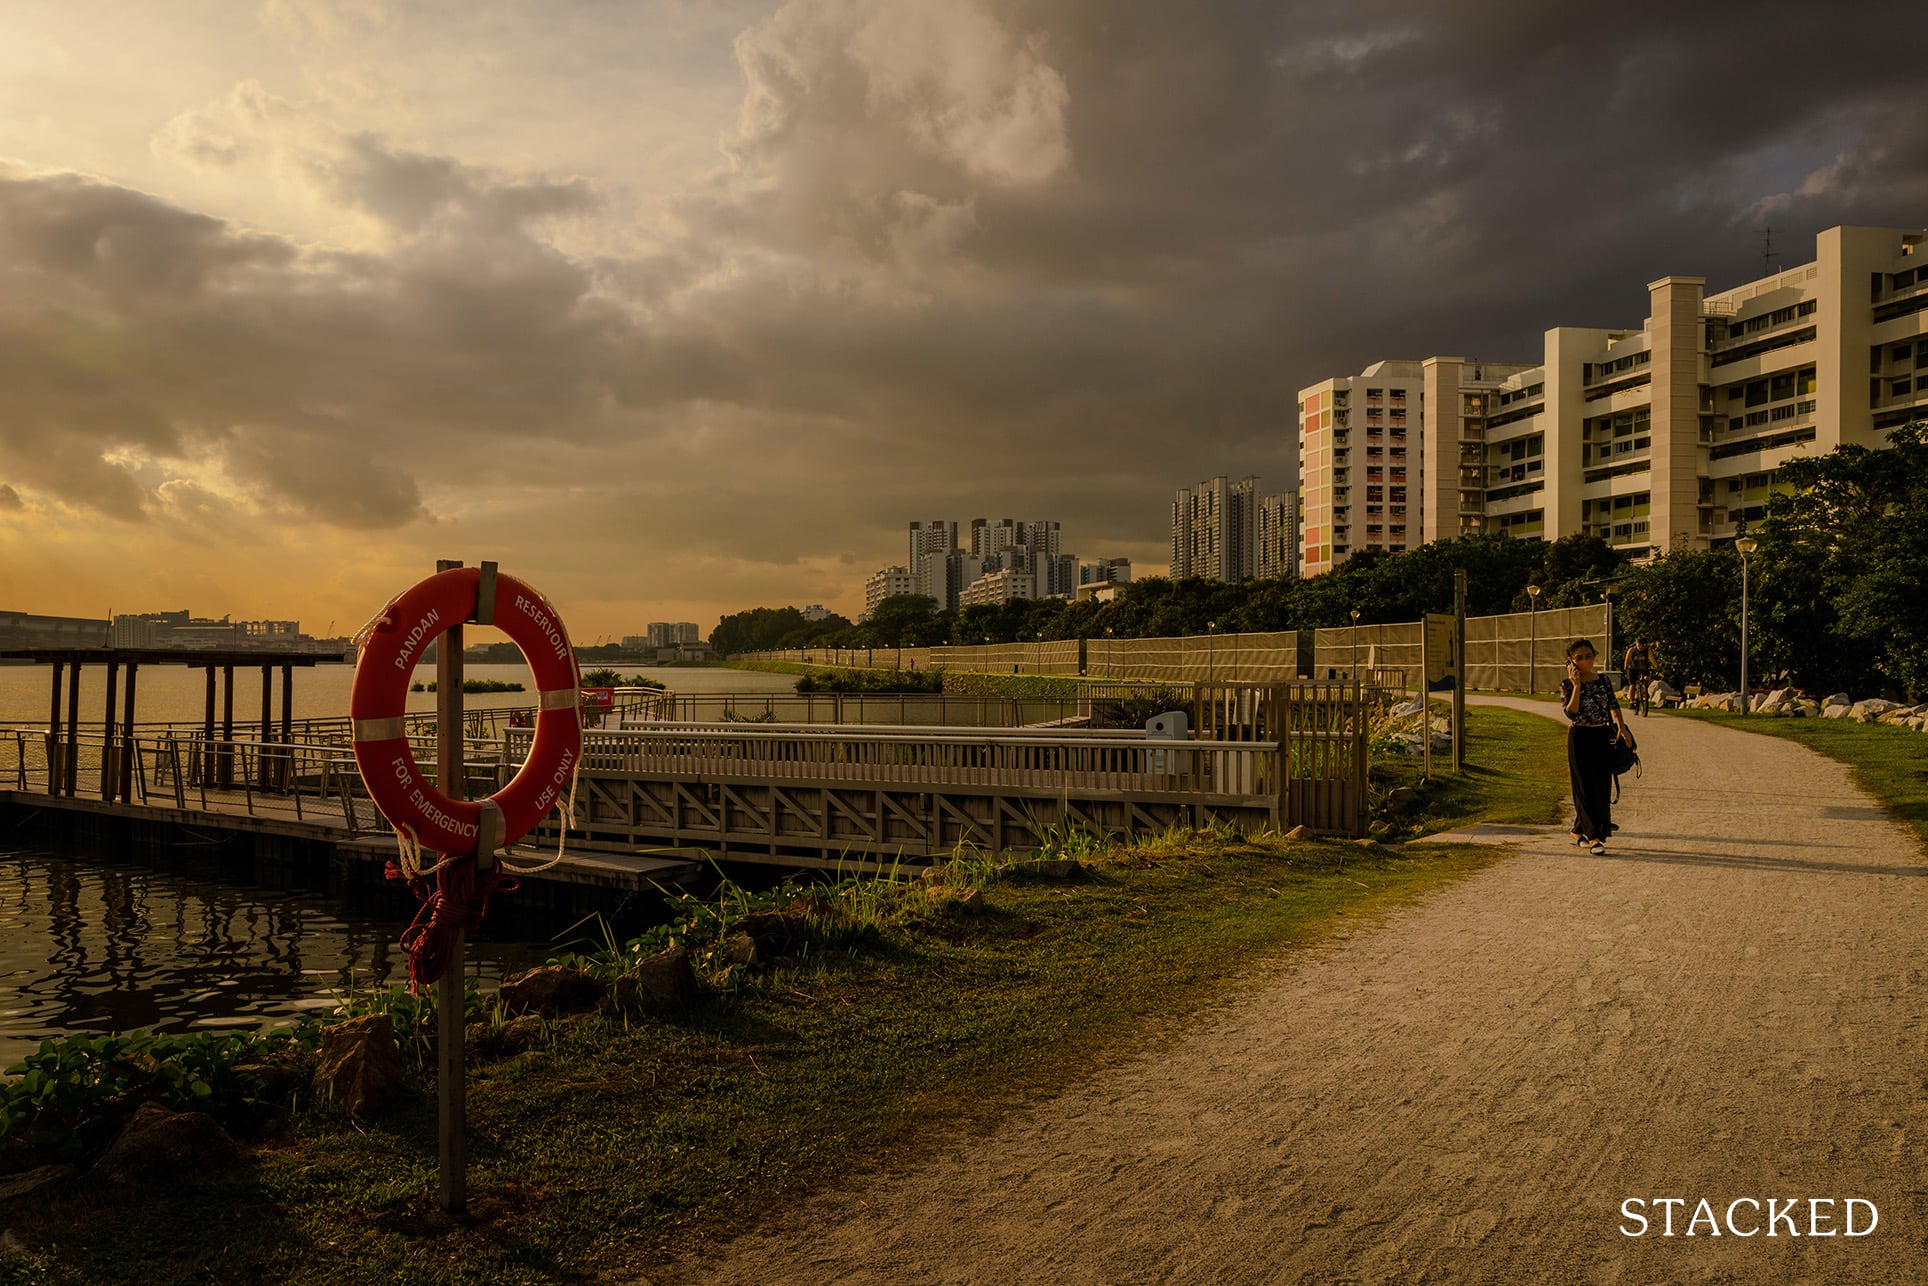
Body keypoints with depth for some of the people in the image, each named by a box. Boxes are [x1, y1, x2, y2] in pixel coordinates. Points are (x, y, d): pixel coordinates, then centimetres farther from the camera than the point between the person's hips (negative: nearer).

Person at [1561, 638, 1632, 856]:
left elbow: (1614, 705, 16)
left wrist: (1622, 728, 5)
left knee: (1602, 787, 7)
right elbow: (1571, 713, -18)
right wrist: (1577, 685, -20)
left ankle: (1579, 831, 21)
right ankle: (1594, 837, -6)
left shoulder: (1604, 681, 5)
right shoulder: (1567, 684, -7)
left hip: (1603, 737, 5)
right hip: (1580, 739, -5)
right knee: (1586, 787, -6)